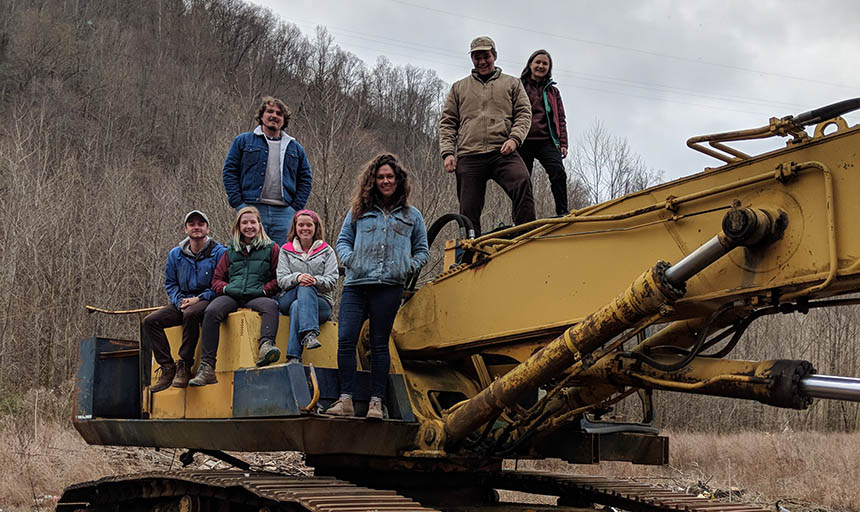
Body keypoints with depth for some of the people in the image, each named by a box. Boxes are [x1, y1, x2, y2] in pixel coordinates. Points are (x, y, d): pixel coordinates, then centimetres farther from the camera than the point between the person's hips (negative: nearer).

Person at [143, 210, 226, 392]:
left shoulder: (219, 252, -4)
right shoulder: (175, 254, 11)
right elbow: (170, 284, 17)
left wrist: (198, 299, -16)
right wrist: (179, 301, -3)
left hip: (208, 301, -6)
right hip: (183, 303, 6)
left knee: (191, 314, -39)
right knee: (150, 321, -14)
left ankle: (185, 366, -26)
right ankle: (167, 367, -15)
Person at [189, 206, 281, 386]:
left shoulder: (271, 248, 14)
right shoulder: (231, 251, 23)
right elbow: (217, 279, 24)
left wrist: (264, 289, -7)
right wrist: (226, 288, 2)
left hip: (256, 297, -2)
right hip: (232, 296, 2)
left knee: (271, 306, -37)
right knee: (211, 312, -30)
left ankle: (266, 345, -62)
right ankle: (207, 367, -36)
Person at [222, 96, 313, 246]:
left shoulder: (295, 148, 19)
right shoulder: (243, 141, 10)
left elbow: (306, 179, 18)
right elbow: (229, 172, 6)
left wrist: (296, 207, 5)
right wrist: (238, 204, -4)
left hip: (284, 213, 2)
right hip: (252, 210, -2)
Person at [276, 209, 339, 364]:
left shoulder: (326, 251, 14)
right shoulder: (286, 251, 17)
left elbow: (332, 280, 1)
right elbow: (281, 280, 3)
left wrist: (316, 280, -22)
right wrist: (297, 277, -20)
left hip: (321, 302, -1)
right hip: (288, 300, 1)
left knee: (297, 306, -34)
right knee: (305, 288, -33)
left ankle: (293, 357, -47)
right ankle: (310, 334, -53)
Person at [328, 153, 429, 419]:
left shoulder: (412, 215, 17)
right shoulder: (358, 211, 17)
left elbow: (422, 250, 22)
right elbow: (343, 240, 21)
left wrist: (410, 266, 3)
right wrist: (348, 257, 1)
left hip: (389, 287, -1)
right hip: (355, 285, 1)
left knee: (379, 344, 0)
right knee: (345, 340, -10)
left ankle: (376, 402, 4)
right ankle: (346, 400, -6)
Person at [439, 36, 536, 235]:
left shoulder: (512, 84, 20)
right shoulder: (459, 88, 23)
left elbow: (524, 114, 11)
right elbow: (447, 123, 18)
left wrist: (515, 138, -8)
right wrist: (448, 152, 3)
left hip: (503, 153, -2)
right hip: (468, 156, 2)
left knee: (522, 183, -30)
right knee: (468, 211, -5)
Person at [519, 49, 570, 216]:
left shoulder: (553, 91, 21)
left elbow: (560, 119, 19)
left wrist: (563, 143, 8)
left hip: (546, 141, 1)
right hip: (524, 141, -1)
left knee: (558, 173, -22)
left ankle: (562, 213, -24)